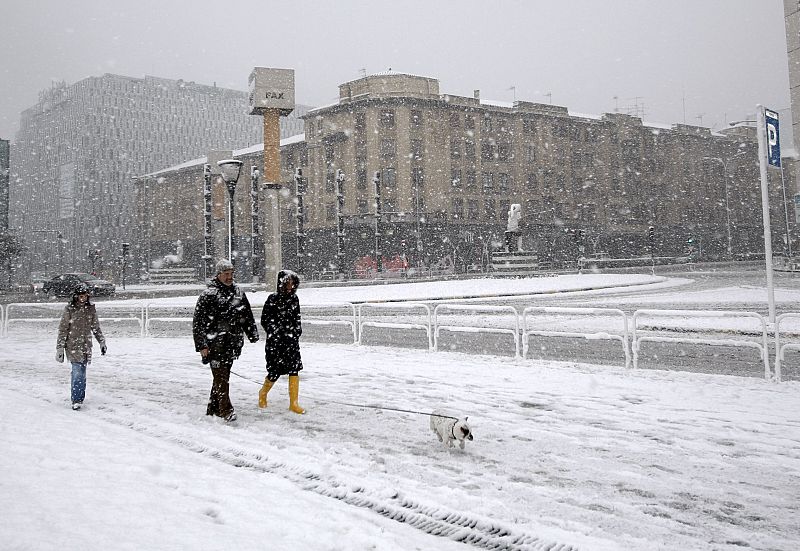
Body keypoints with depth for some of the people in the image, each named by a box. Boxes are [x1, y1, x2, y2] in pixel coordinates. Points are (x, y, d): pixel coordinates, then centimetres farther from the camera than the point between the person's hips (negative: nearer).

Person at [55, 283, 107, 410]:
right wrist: (60, 348, -5)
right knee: (78, 372, -12)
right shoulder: (69, 309, -5)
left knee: (81, 372, 8)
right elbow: (63, 329, -3)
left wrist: (102, 342, 18)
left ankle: (80, 397, 19)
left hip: (86, 345, 4)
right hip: (73, 345, -4)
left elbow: (96, 327, 18)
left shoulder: (91, 308, 7)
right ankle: (76, 400, -9)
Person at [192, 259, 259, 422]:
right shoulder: (208, 295, -7)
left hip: (232, 343, 6)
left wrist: (253, 335, 13)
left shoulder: (238, 293, 12)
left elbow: (248, 316, 21)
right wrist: (202, 346, -13)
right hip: (215, 343, -6)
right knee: (221, 377, -9)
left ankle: (213, 408, 22)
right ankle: (226, 410, -7)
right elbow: (198, 322, -8)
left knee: (223, 376, 11)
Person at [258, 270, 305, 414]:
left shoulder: (294, 298, 7)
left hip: (292, 340, 4)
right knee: (276, 370, 2)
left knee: (294, 369, -3)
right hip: (275, 341, -4)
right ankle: (263, 393, 32)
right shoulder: (273, 299, -7)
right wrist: (275, 332, -8)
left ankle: (293, 403, 3)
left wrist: (297, 331, 7)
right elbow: (265, 320, -5)